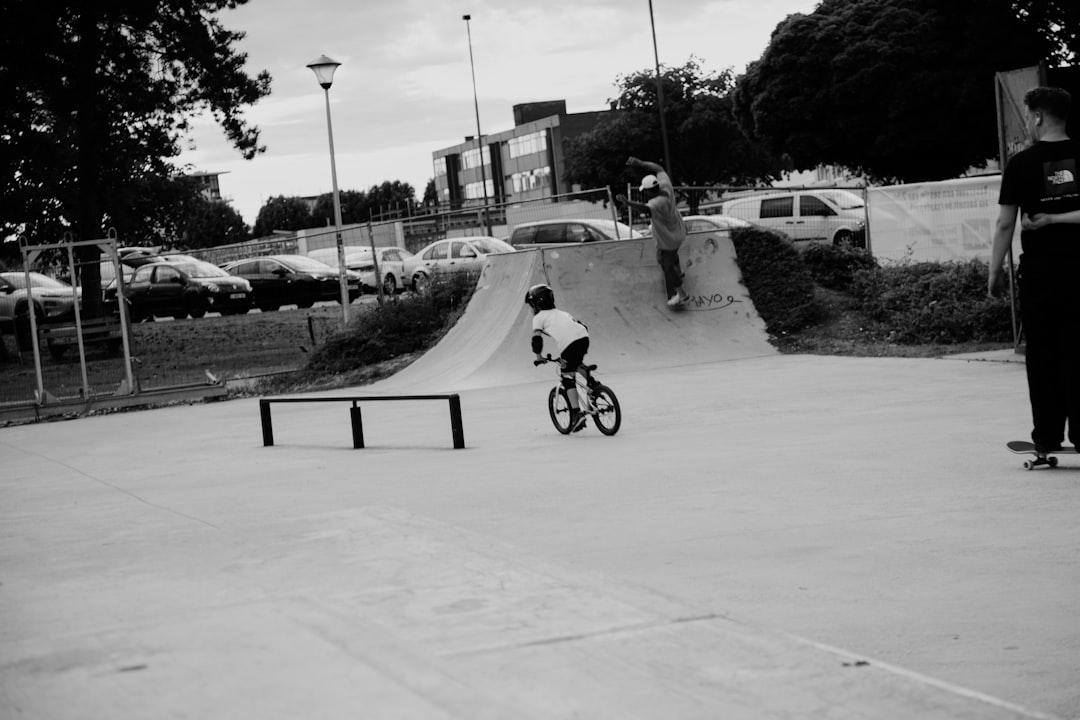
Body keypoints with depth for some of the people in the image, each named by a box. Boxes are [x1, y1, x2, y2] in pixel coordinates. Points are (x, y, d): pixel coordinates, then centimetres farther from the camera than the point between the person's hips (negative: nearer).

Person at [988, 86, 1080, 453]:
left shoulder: (1021, 163, -4)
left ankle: (1047, 436, 6)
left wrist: (994, 272, 5)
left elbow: (1005, 223, -3)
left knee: (1043, 354, 5)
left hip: (1039, 271, -2)